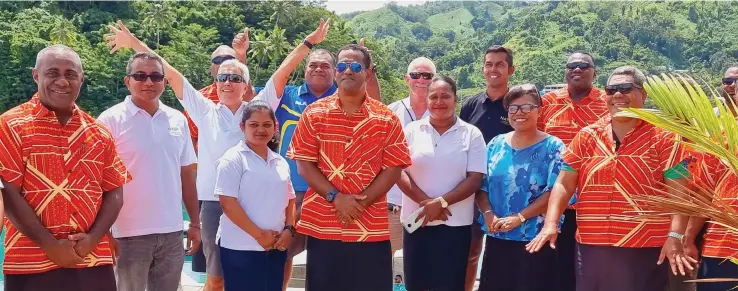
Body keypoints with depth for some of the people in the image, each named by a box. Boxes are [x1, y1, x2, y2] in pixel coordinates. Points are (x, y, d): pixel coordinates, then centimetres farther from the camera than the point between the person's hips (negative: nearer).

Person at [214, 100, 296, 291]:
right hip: (240, 248, -6)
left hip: (275, 248, 6)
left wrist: (289, 229, 0)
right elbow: (228, 203, -14)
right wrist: (259, 234, -15)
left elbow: (289, 200, 18)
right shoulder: (233, 159, -7)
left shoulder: (280, 162, 12)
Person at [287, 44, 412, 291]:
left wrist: (361, 202, -13)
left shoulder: (386, 119, 1)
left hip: (371, 228, 0)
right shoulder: (314, 113, 3)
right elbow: (304, 164, -1)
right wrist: (335, 197, -13)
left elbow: (393, 169, -2)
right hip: (322, 225, 1)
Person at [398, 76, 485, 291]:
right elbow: (399, 171, -1)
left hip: (456, 223, -1)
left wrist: (441, 202, -16)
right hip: (417, 221, 1)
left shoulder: (471, 133, 1)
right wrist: (426, 201, -14)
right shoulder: (412, 130, 4)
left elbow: (475, 178, -5)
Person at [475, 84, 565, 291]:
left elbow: (554, 192, -12)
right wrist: (488, 213, -10)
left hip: (536, 240, -4)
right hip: (497, 238, 4)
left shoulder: (553, 147, -4)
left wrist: (519, 218, -19)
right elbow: (482, 185, 9)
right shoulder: (496, 144, 9)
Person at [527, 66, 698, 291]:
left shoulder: (663, 137, -1)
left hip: (645, 250, -3)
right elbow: (564, 184, 6)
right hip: (591, 248, 4)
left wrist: (675, 237, -19)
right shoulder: (587, 136, 9)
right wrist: (551, 224, -7)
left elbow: (678, 192, -7)